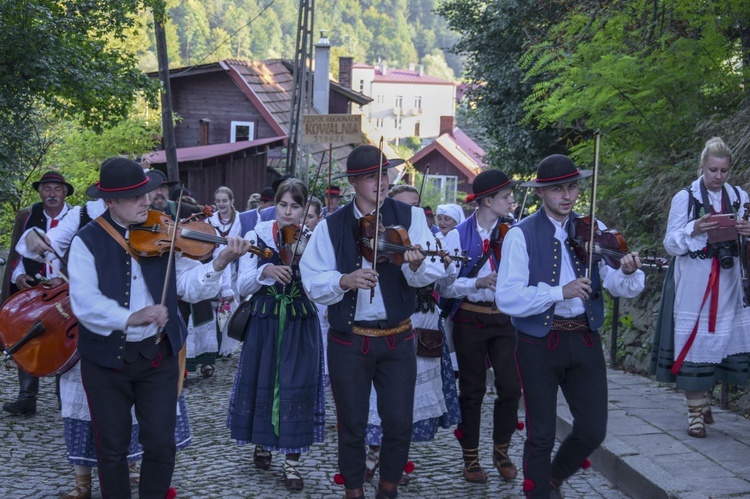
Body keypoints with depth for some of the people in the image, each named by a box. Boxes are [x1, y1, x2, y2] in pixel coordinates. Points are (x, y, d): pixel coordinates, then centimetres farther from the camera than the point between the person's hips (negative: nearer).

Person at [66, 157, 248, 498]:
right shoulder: (87, 241, -9)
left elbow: (189, 287, -5)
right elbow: (85, 303, -21)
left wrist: (219, 263, -22)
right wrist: (130, 317, -35)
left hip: (157, 354, 2)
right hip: (106, 358, -2)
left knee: (161, 445, 4)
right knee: (112, 449, 9)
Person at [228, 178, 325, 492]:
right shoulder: (256, 237, -1)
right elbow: (242, 286, -7)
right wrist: (265, 271, -24)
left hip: (301, 325, -1)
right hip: (264, 323, 1)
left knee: (296, 388, -4)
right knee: (262, 383, 9)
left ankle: (292, 463, 5)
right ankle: (262, 443, 33)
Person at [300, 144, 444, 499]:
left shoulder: (410, 217, -4)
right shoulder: (331, 226, -3)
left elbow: (434, 271, -15)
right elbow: (312, 282, -8)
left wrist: (416, 264, -37)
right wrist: (344, 281, -26)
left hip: (397, 338, 0)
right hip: (348, 340, 0)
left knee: (399, 424, 4)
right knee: (352, 425, 9)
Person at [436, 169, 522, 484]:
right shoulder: (458, 236, -4)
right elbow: (443, 285, -8)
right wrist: (477, 283, -22)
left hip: (506, 318, 2)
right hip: (471, 319, -2)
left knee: (511, 387, -4)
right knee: (473, 390, 7)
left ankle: (501, 450, 17)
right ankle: (470, 456, 22)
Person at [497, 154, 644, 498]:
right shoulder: (521, 236, -7)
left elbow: (619, 286, -4)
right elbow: (507, 298, -17)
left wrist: (629, 273, -27)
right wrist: (560, 292, -26)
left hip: (584, 338, 4)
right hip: (539, 341, -3)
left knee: (593, 431, 6)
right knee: (542, 433, 5)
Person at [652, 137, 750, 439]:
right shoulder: (685, 198, -1)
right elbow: (671, 244, -3)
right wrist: (694, 229, -21)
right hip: (693, 282, -3)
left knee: (723, 337, 2)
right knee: (693, 338, -4)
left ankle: (701, 399, 20)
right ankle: (695, 410, 5)